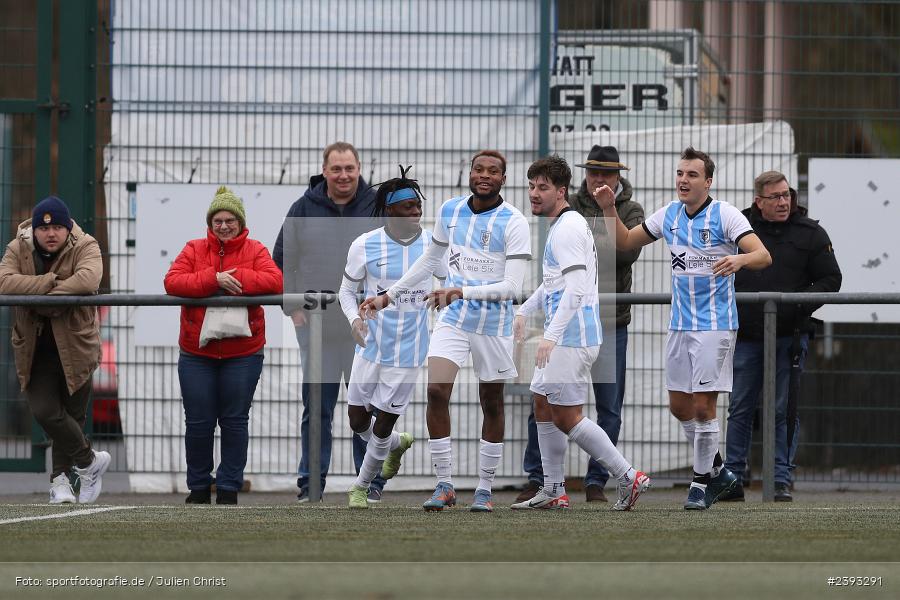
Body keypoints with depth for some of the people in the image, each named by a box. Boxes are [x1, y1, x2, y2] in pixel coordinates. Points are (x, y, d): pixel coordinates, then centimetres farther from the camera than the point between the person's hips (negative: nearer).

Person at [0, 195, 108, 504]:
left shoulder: (85, 247, -7)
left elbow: (89, 278, -28)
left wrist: (46, 297, -25)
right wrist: (51, 282, -25)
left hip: (75, 345, -1)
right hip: (35, 348, 1)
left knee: (71, 414, 4)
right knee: (44, 411, -10)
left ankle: (60, 478, 22)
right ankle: (90, 460, 9)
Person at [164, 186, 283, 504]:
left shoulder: (254, 251, 2)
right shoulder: (194, 250, 3)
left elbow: (275, 281, -15)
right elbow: (172, 282, -12)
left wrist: (235, 279, -21)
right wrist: (214, 279, -22)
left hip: (242, 352, -1)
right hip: (197, 352, 1)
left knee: (235, 421, 3)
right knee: (198, 422, 3)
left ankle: (229, 488, 11)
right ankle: (198, 487, 15)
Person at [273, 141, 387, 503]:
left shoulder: (379, 208, 3)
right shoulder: (304, 210, 5)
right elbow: (281, 262, 11)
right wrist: (292, 307, 2)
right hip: (315, 323, 1)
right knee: (316, 407, 4)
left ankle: (372, 482, 7)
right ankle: (311, 482, 9)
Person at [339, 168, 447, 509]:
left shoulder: (434, 244, -5)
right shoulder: (365, 245, -6)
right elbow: (348, 289, 6)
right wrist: (354, 318, -12)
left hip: (409, 351, -1)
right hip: (371, 347, 1)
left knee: (383, 423, 2)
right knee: (358, 420, 6)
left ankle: (362, 486, 25)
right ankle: (398, 444, 40)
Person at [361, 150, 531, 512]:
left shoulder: (514, 223, -12)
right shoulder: (449, 211, 3)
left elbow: (512, 286, -19)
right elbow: (430, 260, 20)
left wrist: (462, 292, -29)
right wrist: (388, 297, 20)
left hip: (494, 325, -3)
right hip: (453, 320, 3)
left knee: (491, 405, 6)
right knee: (436, 391, -14)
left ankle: (485, 490, 19)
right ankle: (444, 486, -6)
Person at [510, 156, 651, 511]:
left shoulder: (568, 228, -16)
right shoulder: (562, 225, 16)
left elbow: (575, 288, -25)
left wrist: (551, 336, -28)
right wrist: (524, 312, 30)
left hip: (572, 336, -11)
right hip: (565, 338, 11)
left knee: (566, 418, -9)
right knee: (543, 406, 14)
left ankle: (628, 478, -6)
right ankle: (553, 491, 18)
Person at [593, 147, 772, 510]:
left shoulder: (724, 215, -11)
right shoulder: (669, 215, 7)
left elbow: (763, 256, -20)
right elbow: (624, 242, 17)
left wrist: (740, 259, -42)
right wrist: (609, 209, 1)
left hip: (714, 325, -6)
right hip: (680, 325, 7)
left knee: (703, 406, -8)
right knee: (679, 406, 9)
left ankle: (701, 483, 4)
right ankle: (718, 472, 26)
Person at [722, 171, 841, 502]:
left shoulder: (810, 233, 1)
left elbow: (830, 279, 3)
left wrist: (802, 304, -12)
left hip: (790, 335, -2)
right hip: (746, 335, 2)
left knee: (785, 410, -1)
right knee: (740, 409, 4)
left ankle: (782, 480, 3)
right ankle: (733, 479, 9)